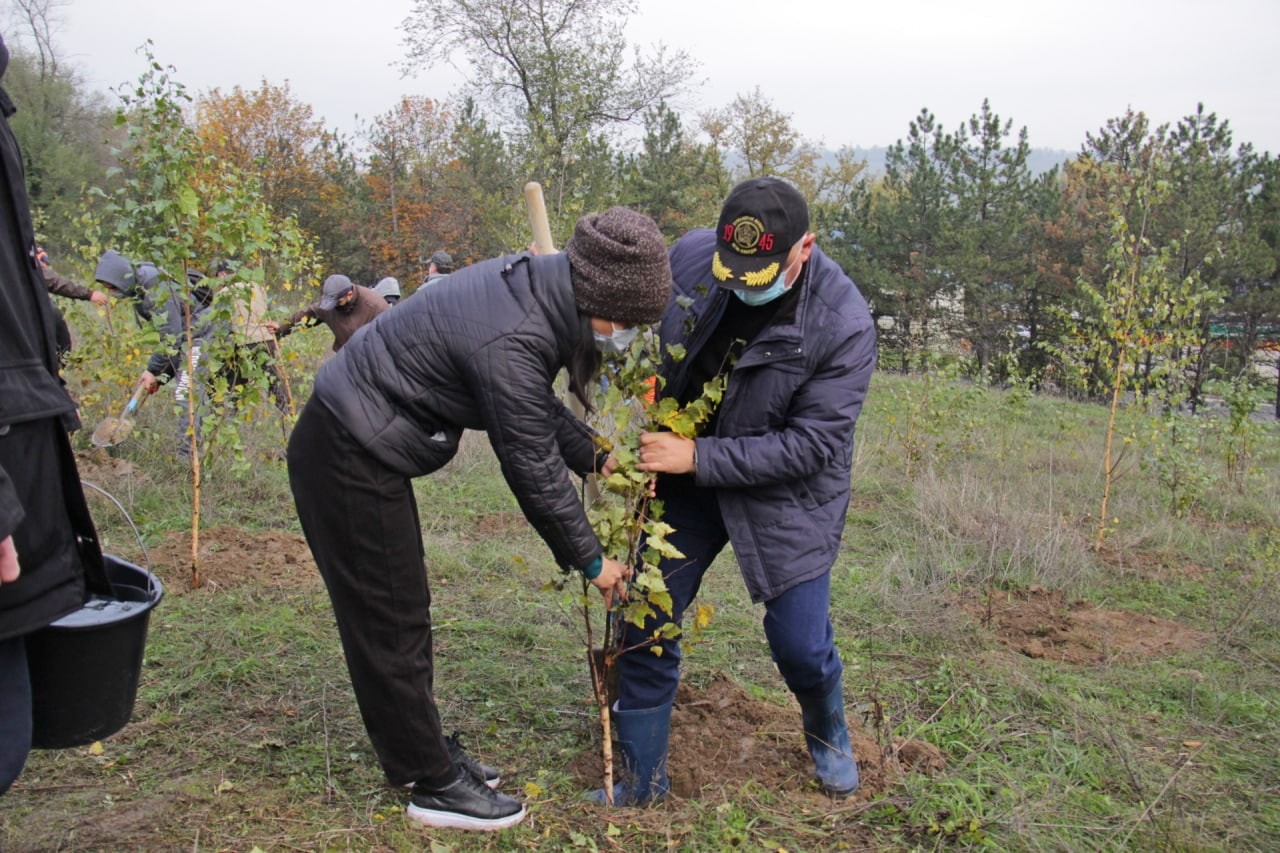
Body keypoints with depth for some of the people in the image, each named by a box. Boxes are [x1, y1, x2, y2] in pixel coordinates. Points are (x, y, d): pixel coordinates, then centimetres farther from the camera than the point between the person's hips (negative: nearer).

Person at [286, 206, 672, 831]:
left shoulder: (532, 283, -3)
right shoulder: (511, 341, -31)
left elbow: (538, 411, 13)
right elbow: (533, 467, -21)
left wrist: (595, 459, 10)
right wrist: (591, 560, -8)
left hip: (363, 446, 10)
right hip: (346, 459, -10)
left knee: (407, 611, 18)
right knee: (391, 623, 3)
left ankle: (424, 750, 33)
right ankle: (433, 784, 18)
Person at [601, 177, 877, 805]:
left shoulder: (843, 324, -24)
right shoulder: (689, 256, -14)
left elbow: (810, 445, -23)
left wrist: (698, 457, -27)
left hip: (784, 494, -3)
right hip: (682, 477, 4)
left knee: (800, 644, 0)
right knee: (646, 626, 3)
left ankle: (827, 734, 38)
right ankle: (641, 781, 23)